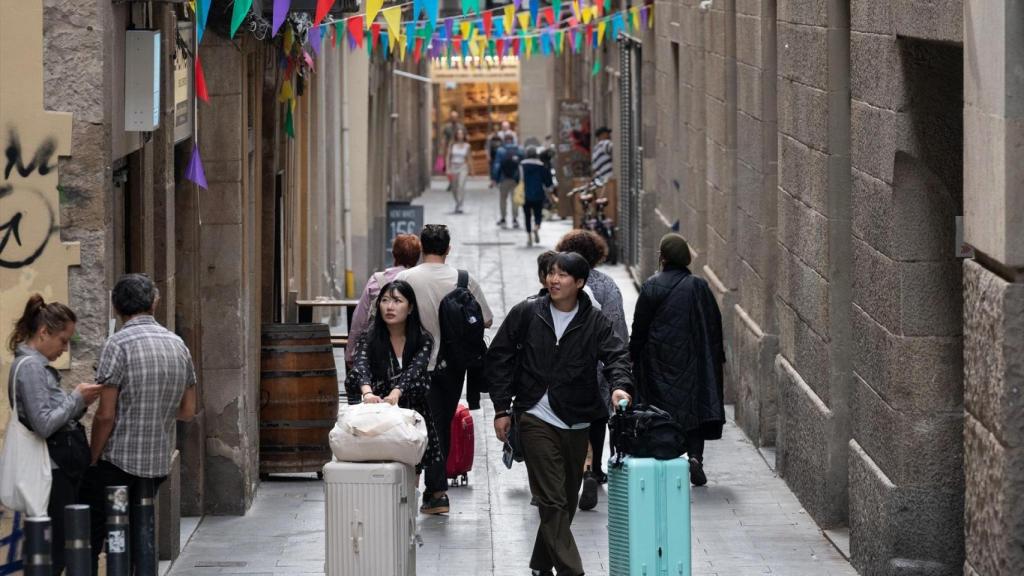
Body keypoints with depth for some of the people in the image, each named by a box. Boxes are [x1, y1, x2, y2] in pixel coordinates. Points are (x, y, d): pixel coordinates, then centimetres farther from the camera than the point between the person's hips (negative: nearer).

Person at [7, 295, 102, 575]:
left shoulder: (38, 364, 17)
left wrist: (80, 403, 6)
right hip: (54, 471, -10)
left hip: (64, 466, 10)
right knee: (56, 553, -10)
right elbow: (43, 425, -20)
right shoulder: (30, 366, -13)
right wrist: (77, 398, -11)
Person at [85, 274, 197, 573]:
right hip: (158, 463, 6)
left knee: (89, 541, 1)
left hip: (118, 460, -6)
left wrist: (93, 460, -4)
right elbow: (188, 411, 12)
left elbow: (106, 414, -14)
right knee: (136, 542, 16)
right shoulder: (177, 344, 7)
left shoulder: (119, 344, -12)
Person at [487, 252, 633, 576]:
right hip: (536, 419, -3)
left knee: (566, 502, 12)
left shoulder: (595, 322, 2)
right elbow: (499, 357, 5)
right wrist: (502, 409, -1)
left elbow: (616, 355, -10)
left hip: (576, 423, 3)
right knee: (552, 501, -10)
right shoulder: (526, 313, 0)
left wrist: (620, 385, -32)